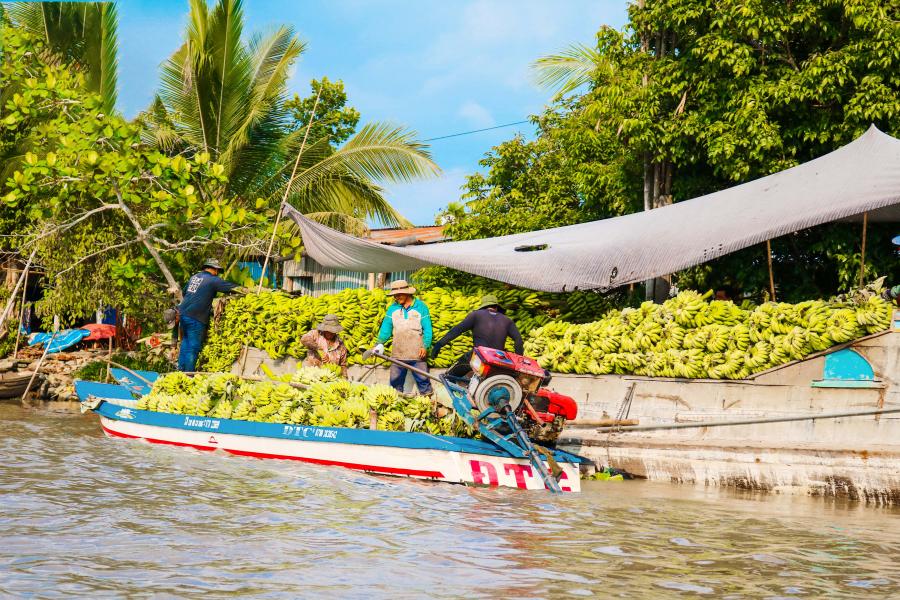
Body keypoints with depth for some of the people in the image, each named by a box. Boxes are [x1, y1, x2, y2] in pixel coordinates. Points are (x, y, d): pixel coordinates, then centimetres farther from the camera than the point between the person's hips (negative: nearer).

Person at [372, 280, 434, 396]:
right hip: (398, 354, 3)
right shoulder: (393, 308, 8)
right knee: (395, 381, 8)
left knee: (422, 379, -2)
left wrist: (425, 346, -12)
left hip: (417, 353, -3)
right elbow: (386, 327, 4)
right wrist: (380, 342, -10)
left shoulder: (421, 307, -1)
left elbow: (427, 329, -2)